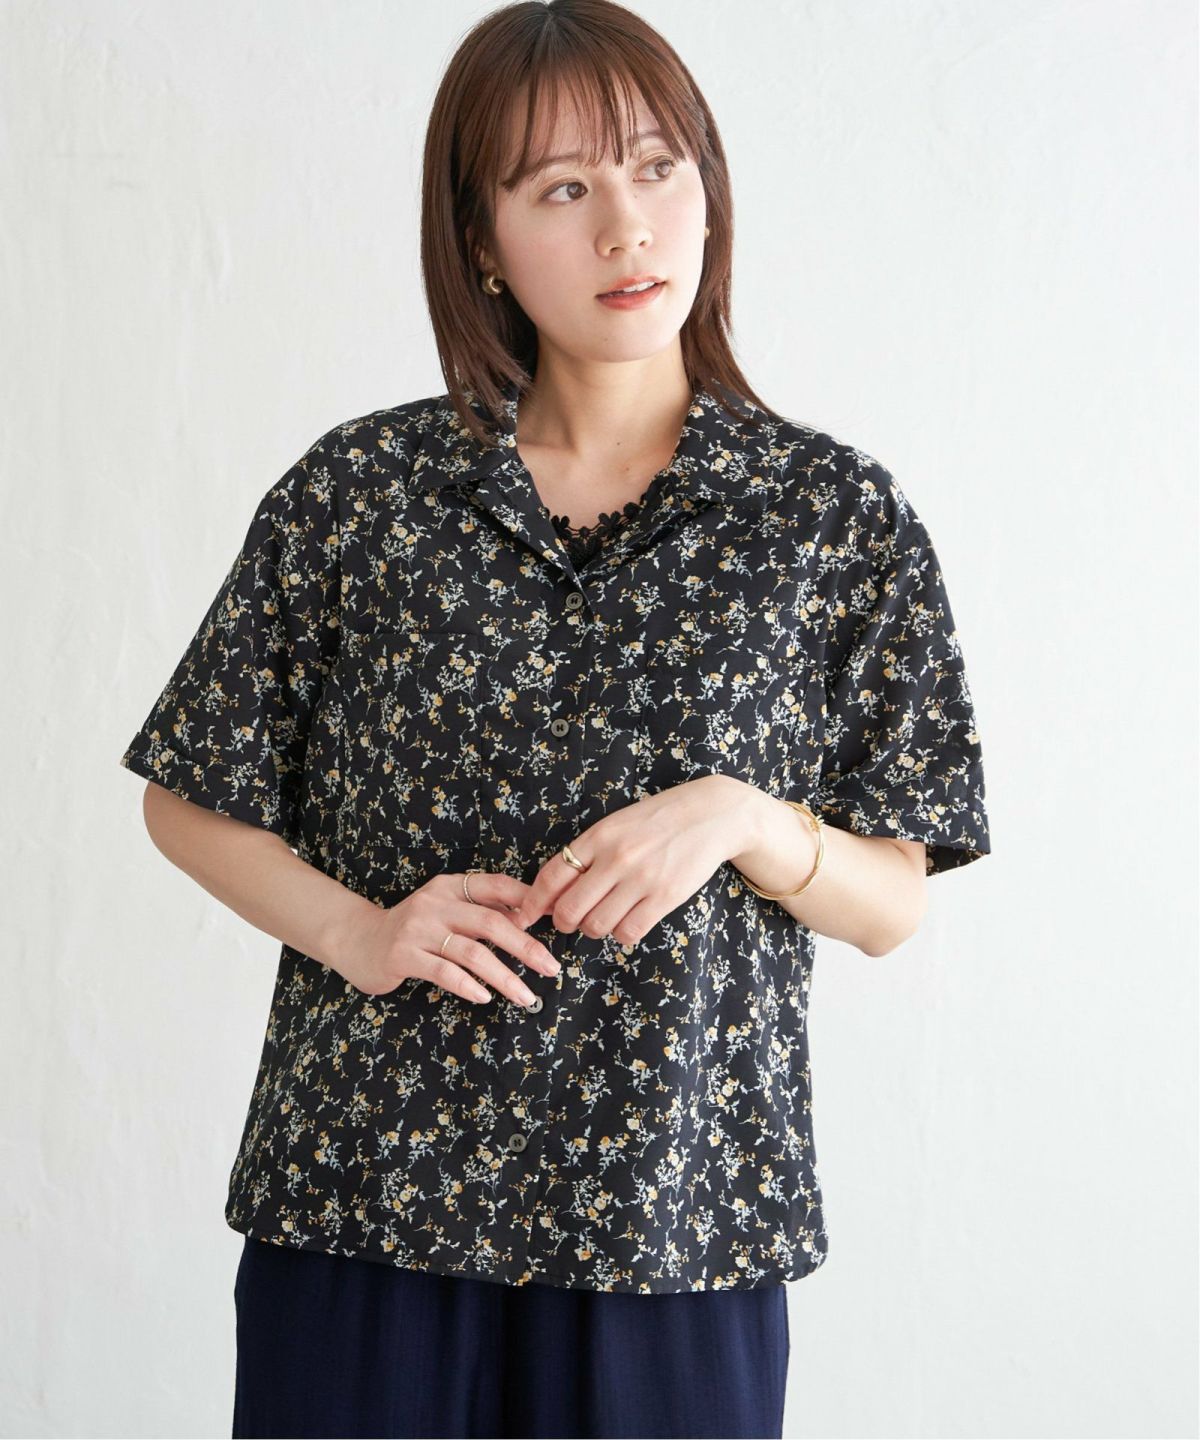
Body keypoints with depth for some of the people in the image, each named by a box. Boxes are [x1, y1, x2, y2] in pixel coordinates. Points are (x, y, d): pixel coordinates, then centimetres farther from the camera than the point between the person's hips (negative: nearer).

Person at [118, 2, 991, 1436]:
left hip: (676, 1216, 0)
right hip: (362, 1199, 0)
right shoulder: (359, 487, -1)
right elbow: (189, 803, 8)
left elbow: (890, 908, 2)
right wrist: (358, 932, -9)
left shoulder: (835, 512, -1)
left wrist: (741, 816, -16)